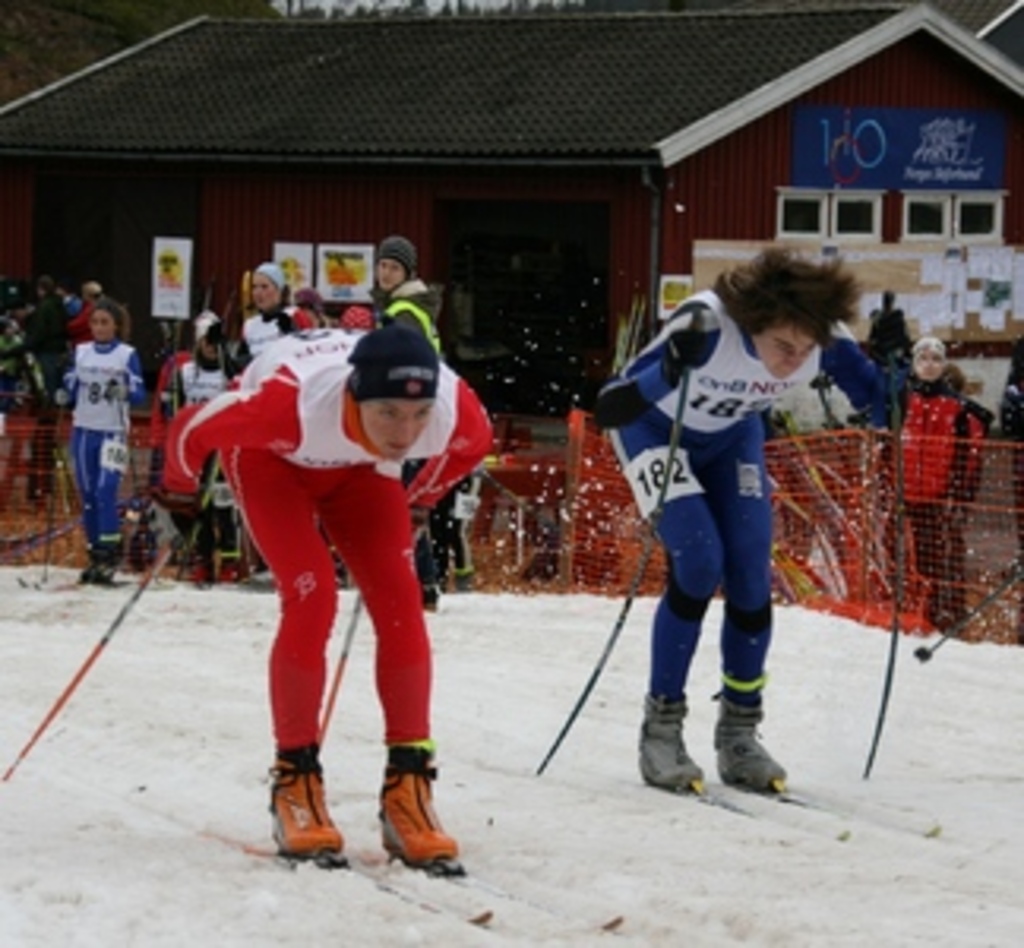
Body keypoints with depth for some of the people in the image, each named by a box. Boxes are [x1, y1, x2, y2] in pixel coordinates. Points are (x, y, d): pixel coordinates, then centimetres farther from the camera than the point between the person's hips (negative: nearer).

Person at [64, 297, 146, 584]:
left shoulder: (127, 355, -1)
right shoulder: (81, 352, 10)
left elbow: (139, 394, -3)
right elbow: (70, 390, 12)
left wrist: (123, 392, -22)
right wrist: (67, 389, -9)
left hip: (113, 432, -4)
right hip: (83, 431, 4)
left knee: (105, 492, -16)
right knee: (88, 496, 5)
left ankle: (109, 557, -14)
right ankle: (95, 556, 11)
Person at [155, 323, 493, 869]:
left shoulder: (456, 409, -35)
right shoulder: (293, 404, -45)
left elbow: (473, 444, -7)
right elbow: (192, 431, -26)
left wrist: (417, 501, 8)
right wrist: (179, 489, -6)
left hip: (359, 467, 3)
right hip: (270, 455, -3)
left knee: (400, 604, -14)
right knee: (312, 599, -22)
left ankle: (408, 787, -6)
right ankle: (295, 782, -8)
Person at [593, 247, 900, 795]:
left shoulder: (823, 340, -27)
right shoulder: (708, 325, -41)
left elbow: (874, 400, -11)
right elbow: (609, 410, -43)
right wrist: (671, 370, -60)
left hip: (732, 437, 4)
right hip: (656, 430, -4)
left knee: (751, 576, -7)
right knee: (698, 562, -20)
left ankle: (739, 735, 10)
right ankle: (661, 727, -7)